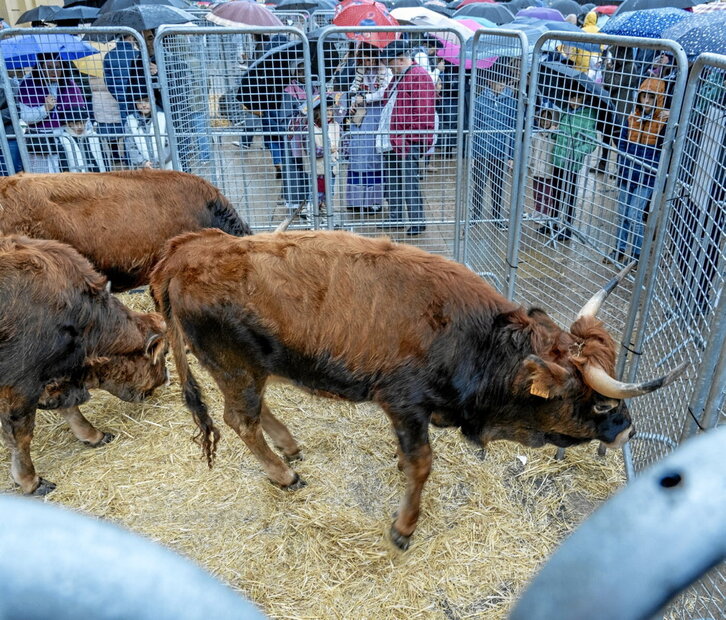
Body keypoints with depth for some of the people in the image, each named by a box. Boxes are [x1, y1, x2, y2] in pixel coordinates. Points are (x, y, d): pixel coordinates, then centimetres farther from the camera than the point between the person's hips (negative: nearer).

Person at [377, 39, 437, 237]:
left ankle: (417, 221, 3)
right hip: (391, 141, 10)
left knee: (409, 182, -7)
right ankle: (395, 219, 25)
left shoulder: (419, 76, -11)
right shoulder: (398, 77, 19)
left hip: (408, 142, -10)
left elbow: (423, 112, -17)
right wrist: (384, 136, 19)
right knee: (391, 183, 14)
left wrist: (408, 139, -19)